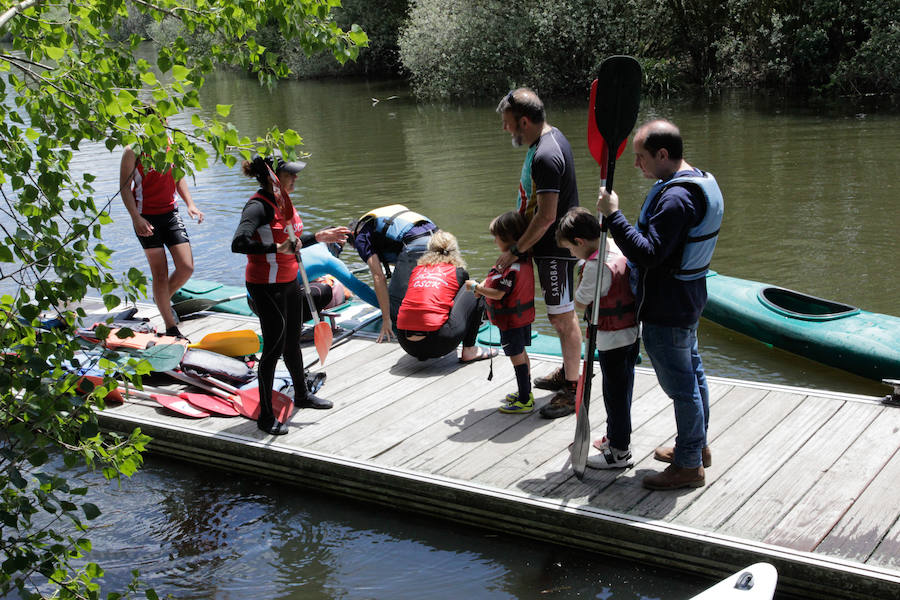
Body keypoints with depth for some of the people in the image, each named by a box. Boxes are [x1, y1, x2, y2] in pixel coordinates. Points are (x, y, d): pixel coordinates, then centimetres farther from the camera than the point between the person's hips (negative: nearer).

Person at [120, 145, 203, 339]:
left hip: (171, 213, 5)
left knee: (187, 268, -5)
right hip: (146, 218, -5)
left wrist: (190, 205, 6)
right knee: (160, 274, -1)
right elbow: (124, 186, -8)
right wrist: (136, 218, -18)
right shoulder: (133, 150, -7)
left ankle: (164, 299, 26)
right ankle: (171, 328, 8)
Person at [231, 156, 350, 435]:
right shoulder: (258, 206, -21)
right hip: (266, 286, -9)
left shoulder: (283, 201, 6)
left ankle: (301, 395, 42)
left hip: (289, 281, 9)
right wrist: (276, 249, -36)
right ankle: (266, 416, 11)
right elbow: (238, 243, -35)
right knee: (274, 347, -2)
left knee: (293, 342, 22)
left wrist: (319, 236, 10)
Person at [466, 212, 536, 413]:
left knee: (517, 357, -1)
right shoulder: (523, 259, 3)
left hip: (511, 320, -10)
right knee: (521, 353, 21)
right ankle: (526, 392, 35)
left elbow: (498, 294, -29)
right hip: (523, 316, 10)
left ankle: (525, 401, 7)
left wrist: (475, 287, -16)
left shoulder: (512, 266, -29)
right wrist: (483, 286, 1)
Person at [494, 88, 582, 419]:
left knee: (562, 317, -2)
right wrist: (520, 243, 19)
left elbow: (546, 216, -26)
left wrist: (515, 251, -16)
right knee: (562, 315, 21)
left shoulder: (546, 156, -25)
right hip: (554, 244, 11)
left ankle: (572, 391, 6)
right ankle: (568, 372, 35)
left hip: (555, 249, -11)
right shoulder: (551, 137, 8)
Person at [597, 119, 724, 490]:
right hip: (687, 298, 11)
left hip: (666, 310, -11)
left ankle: (689, 465, 12)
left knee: (680, 383, 0)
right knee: (691, 372, 22)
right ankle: (697, 446, 38)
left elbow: (649, 254, -31)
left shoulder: (676, 198, -27)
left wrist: (613, 215, -28)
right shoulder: (700, 182, 7)